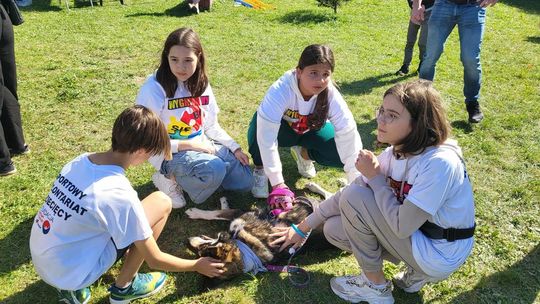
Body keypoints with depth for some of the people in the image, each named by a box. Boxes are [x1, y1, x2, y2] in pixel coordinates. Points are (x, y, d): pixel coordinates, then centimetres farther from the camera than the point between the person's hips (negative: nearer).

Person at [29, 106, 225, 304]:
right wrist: (197, 265, 4)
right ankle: (123, 288, 9)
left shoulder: (81, 160, -4)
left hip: (41, 262, 7)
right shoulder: (120, 194, -24)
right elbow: (154, 260, -12)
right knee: (161, 202, -7)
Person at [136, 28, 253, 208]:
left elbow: (211, 127, 11)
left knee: (245, 182, 0)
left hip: (202, 146, 7)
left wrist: (235, 148, -1)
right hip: (169, 154, -7)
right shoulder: (154, 88, -18)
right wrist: (188, 145, -19)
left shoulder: (201, 85, 1)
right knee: (215, 170, -34)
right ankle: (170, 179, -5)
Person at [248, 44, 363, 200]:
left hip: (309, 131, 3)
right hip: (282, 130, -3)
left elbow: (348, 134, -28)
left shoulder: (332, 95, -29)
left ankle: (304, 154, 11)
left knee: (342, 153, -21)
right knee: (260, 123, -37)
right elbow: (266, 136, -41)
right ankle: (260, 169, -8)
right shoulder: (281, 90, -37)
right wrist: (277, 182, -40)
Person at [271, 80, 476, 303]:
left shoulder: (440, 163, -29)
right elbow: (347, 193, 1)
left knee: (355, 197, -20)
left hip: (440, 257, -8)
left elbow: (402, 226, -27)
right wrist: (303, 227, 5)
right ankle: (417, 272, 9)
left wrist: (375, 177, -17)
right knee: (334, 229, 5)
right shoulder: (395, 154, -5)